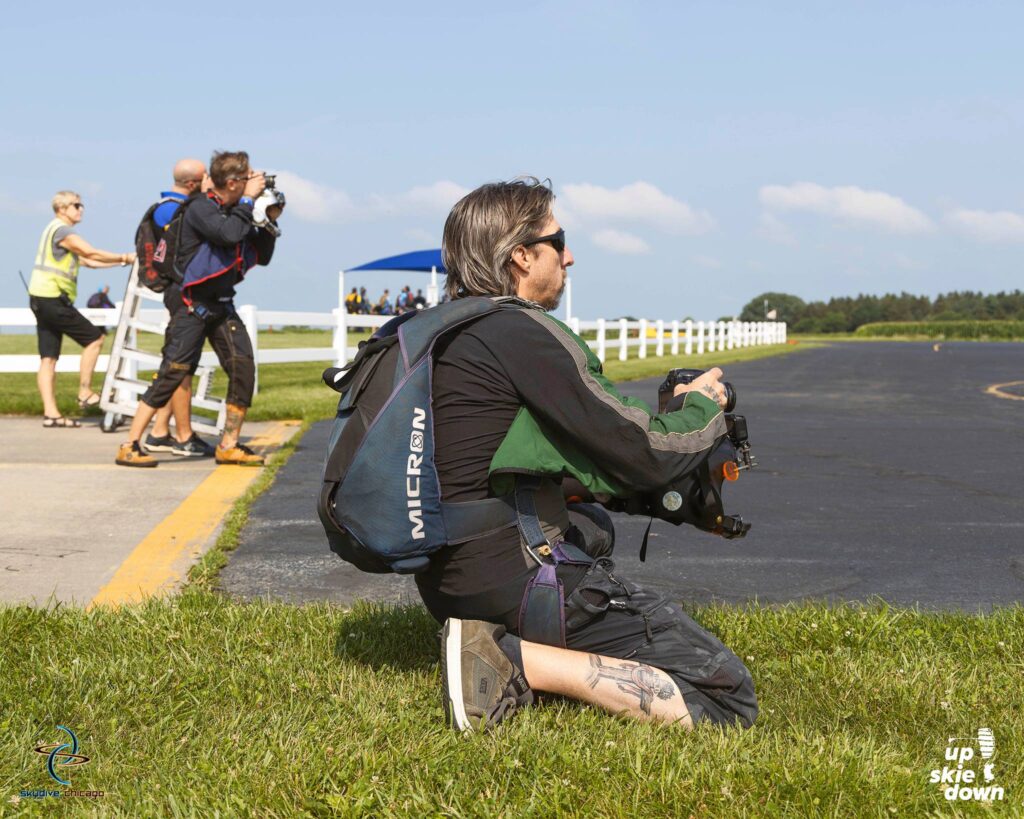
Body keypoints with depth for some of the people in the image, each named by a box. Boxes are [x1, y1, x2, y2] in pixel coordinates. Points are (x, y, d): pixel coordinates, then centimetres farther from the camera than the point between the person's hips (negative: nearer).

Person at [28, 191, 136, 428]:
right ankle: (85, 394, -1)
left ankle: (50, 413, -1)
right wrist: (126, 258, -10)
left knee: (48, 358, 3)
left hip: (42, 300, 10)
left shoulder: (59, 231, 23)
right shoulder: (62, 230, -9)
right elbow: (92, 253, -17)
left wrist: (121, 261, 13)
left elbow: (87, 261, 20)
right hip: (53, 299, -10)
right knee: (94, 338, -3)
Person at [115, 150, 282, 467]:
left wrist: (270, 221, 3)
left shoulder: (238, 212, 10)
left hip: (223, 306, 7)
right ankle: (130, 447, -9)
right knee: (173, 371, -12)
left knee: (244, 367, -4)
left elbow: (262, 257, 16)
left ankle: (229, 446, 6)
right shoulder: (201, 209, -12)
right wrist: (249, 199, -19)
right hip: (194, 305, -7)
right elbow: (230, 234, -30)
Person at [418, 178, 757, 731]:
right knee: (727, 696, -10)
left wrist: (669, 409, 15)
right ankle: (517, 662, -15)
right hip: (513, 577, -10)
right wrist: (703, 406, 8)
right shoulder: (523, 333, -15)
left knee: (594, 524, 40)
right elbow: (645, 456, -13)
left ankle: (505, 645, 14)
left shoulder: (439, 333, 13)